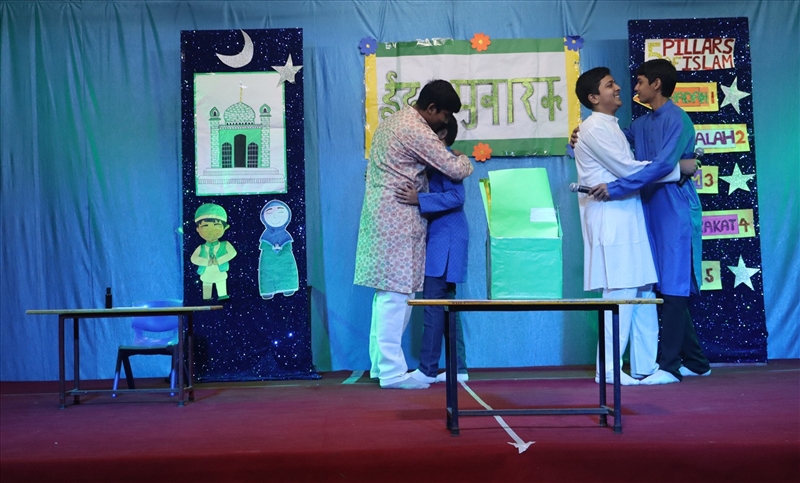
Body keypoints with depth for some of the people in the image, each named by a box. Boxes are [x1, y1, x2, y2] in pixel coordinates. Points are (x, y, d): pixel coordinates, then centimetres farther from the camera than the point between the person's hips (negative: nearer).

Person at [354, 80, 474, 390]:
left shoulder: (394, 120, 17)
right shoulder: (417, 131, -14)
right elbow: (454, 169, -12)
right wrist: (465, 160, 9)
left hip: (379, 213, 10)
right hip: (398, 218, -10)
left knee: (386, 291, 12)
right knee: (397, 293, -7)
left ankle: (380, 362, 19)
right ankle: (392, 372, -3)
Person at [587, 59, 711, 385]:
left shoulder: (676, 119, -10)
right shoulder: (643, 123, 14)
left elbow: (663, 165, -23)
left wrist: (615, 189, -24)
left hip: (675, 211, -8)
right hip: (653, 211, 8)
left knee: (674, 289, -6)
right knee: (667, 288, 11)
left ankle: (669, 367, -3)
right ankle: (695, 362, 21)